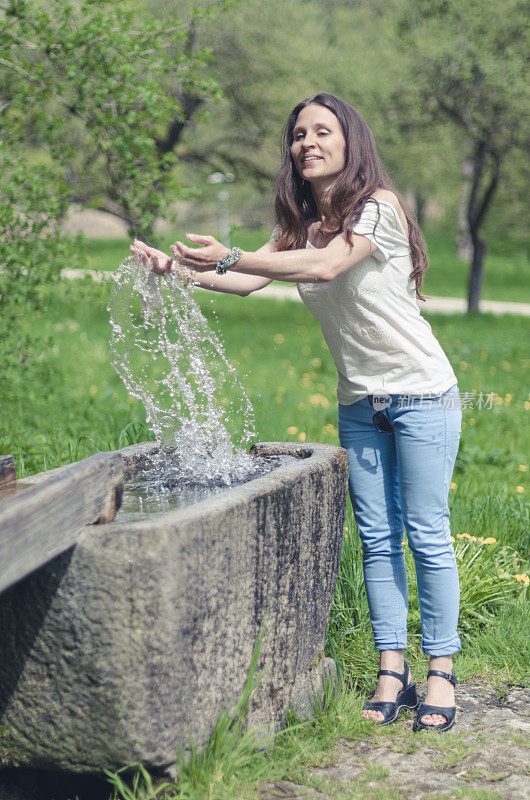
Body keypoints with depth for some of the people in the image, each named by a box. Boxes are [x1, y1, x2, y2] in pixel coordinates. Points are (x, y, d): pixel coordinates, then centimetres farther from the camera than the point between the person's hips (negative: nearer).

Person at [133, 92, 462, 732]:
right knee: (377, 539, 5)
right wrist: (177, 267, -12)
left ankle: (441, 674, 4)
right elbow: (251, 280, 3)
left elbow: (328, 264, -28)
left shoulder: (379, 206, -13)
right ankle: (392, 673, 9)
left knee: (427, 535, -4)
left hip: (421, 394, -7)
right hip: (359, 402, 7)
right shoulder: (301, 223, 10)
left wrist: (228, 257, -32)